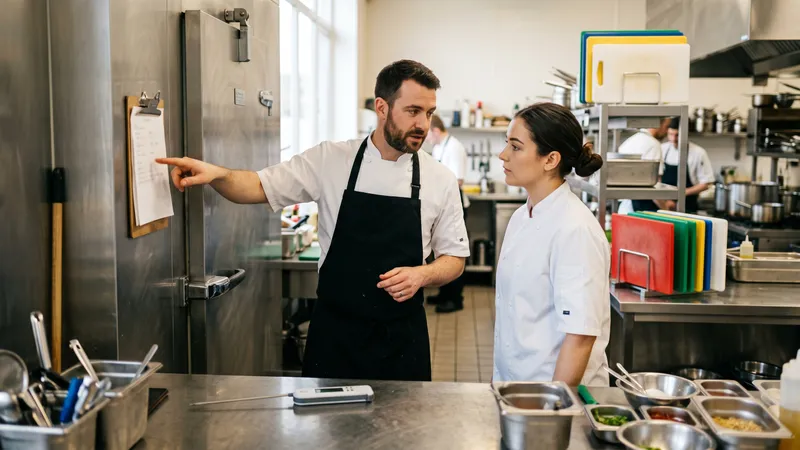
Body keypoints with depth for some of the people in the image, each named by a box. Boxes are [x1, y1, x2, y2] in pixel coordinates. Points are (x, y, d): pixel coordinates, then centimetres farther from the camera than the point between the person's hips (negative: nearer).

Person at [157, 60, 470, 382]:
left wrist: (422, 275, -15)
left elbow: (454, 259, 5)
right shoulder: (330, 160, -4)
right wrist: (216, 174, -25)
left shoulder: (440, 180, -2)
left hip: (402, 336, 1)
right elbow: (260, 188, -5)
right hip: (334, 331, 0)